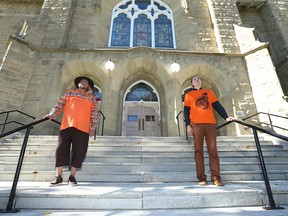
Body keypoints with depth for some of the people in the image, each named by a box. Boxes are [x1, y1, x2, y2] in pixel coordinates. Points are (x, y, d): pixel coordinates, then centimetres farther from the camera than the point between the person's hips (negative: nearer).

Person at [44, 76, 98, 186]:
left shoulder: (91, 98, 17)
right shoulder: (69, 93, 20)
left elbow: (94, 114, 10)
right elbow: (59, 104, 10)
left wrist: (92, 128, 0)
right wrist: (51, 114, -6)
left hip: (82, 128, 0)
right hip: (66, 126, 1)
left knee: (79, 152, -2)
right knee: (61, 150, 0)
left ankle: (72, 177, 13)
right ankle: (59, 177, 13)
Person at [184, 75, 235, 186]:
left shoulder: (209, 92, 21)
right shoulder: (189, 95, 15)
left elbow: (217, 106, 15)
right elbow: (186, 111, 8)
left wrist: (225, 117, 1)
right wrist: (188, 125, -5)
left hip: (210, 123, 2)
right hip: (196, 124, -1)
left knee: (213, 150, -4)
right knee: (198, 150, -3)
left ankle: (216, 177, -1)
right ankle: (201, 178, 0)